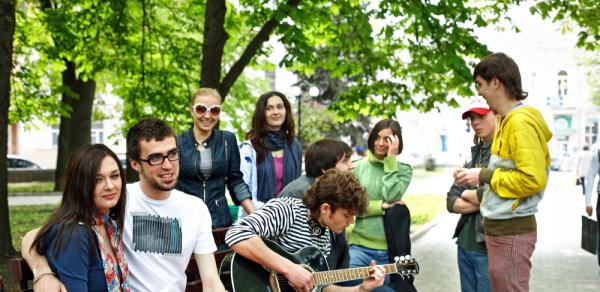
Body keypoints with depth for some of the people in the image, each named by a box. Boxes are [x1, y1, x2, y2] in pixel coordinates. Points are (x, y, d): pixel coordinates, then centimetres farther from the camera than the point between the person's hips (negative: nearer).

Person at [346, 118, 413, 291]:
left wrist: (391, 160, -9)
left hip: (390, 249, 1)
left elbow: (391, 197, -13)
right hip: (360, 246, -1)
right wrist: (381, 206, -12)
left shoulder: (403, 170, 6)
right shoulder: (358, 167, 5)